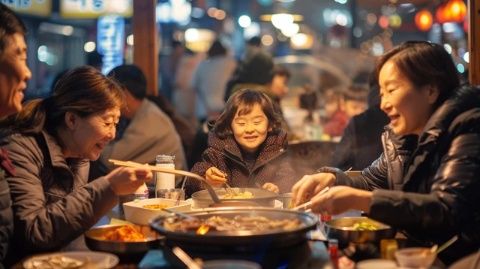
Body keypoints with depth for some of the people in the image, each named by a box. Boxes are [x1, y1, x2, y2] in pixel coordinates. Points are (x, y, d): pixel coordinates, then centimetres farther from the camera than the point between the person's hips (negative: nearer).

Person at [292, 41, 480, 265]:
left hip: (454, 259, -6)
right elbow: (370, 184, 17)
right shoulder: (401, 137, 7)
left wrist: (358, 200, -30)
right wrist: (330, 178, -5)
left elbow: (448, 209, -27)